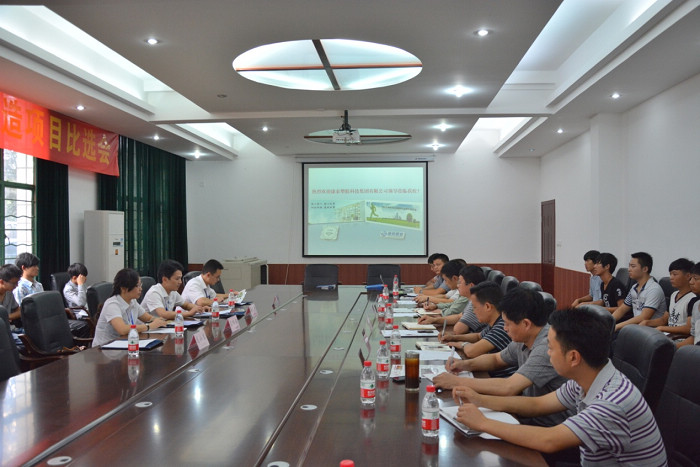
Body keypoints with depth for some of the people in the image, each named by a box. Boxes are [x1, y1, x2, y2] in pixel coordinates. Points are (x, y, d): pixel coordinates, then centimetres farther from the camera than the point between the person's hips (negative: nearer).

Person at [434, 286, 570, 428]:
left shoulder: (548, 347, -27)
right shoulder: (523, 340, 2)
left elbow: (509, 387, -33)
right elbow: (496, 359, 20)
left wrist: (457, 382, -24)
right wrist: (465, 364, 1)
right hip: (530, 415, 7)